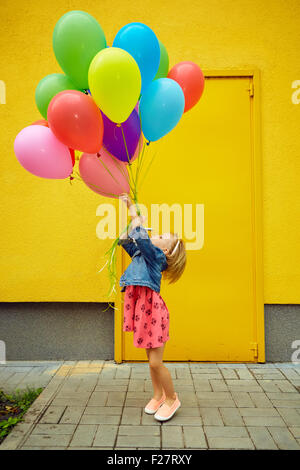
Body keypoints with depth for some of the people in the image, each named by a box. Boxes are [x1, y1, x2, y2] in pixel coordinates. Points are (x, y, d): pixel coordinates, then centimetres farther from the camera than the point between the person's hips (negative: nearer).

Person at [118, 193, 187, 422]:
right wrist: (130, 210, 16)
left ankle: (172, 399, 19)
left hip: (153, 310, -8)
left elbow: (141, 239, -25)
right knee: (152, 360, 18)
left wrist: (137, 220, -7)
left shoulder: (156, 256, -9)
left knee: (156, 362, -2)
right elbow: (125, 241, 20)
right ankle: (158, 396, 34)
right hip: (143, 310, 8)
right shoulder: (141, 254, 14)